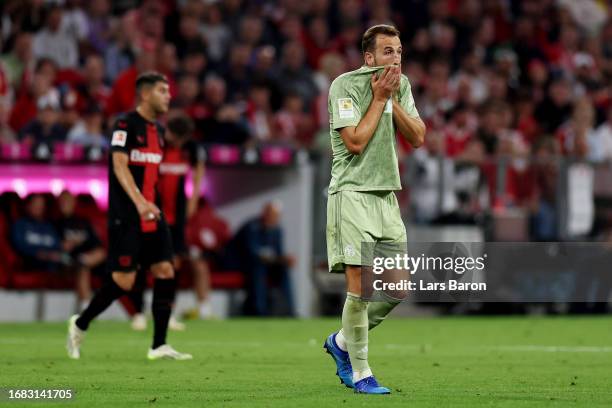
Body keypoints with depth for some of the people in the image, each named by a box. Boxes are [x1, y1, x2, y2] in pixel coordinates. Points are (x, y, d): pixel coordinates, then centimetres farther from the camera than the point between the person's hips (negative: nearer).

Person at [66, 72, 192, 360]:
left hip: (151, 214, 8)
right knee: (124, 280, -8)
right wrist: (139, 201, -33)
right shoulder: (126, 125, -10)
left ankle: (159, 346, 0)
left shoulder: (157, 129, 15)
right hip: (126, 215, -8)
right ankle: (80, 324, 13)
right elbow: (120, 165, -21)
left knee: (165, 271, -3)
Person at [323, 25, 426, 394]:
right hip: (352, 193, -7)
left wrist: (393, 99, -7)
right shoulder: (345, 85, -9)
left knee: (398, 288, 5)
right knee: (360, 286, -11)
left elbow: (418, 138, 3)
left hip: (387, 194, 7)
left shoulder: (401, 84, 10)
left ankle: (343, 342, 26)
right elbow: (356, 141, -16)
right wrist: (379, 98, -11)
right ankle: (360, 372, 0)